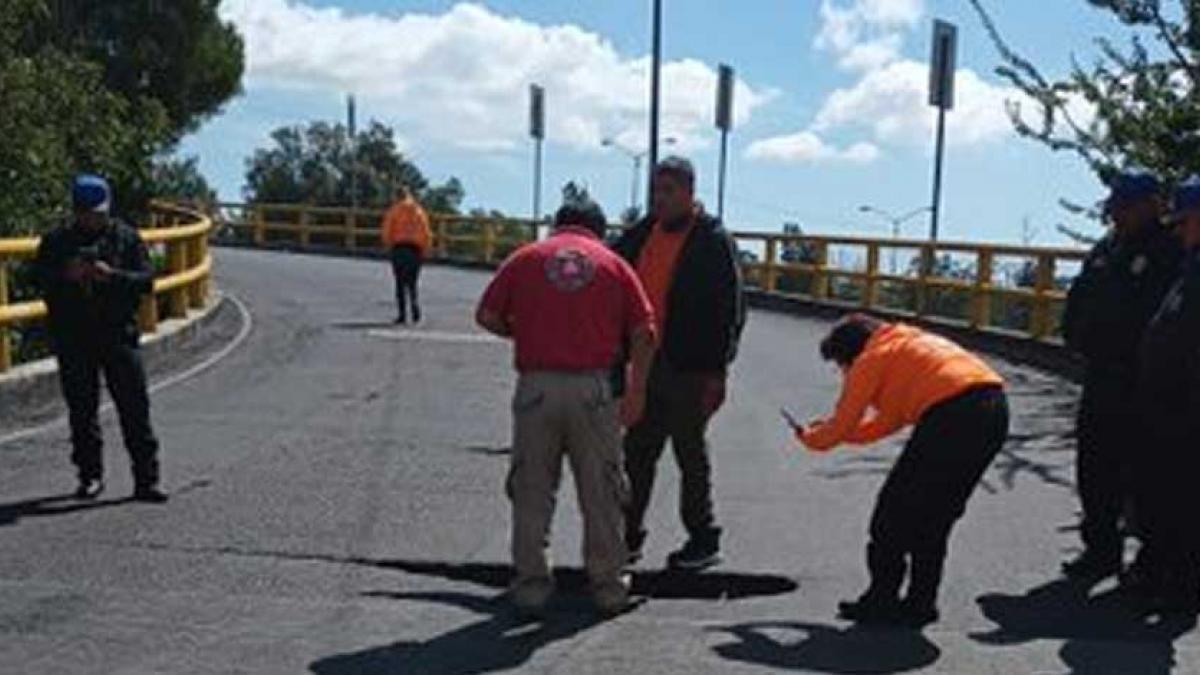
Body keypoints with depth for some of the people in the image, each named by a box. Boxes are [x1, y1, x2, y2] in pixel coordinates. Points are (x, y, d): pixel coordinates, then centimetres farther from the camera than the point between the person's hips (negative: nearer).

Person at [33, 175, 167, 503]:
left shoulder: (126, 237, 4)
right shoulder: (56, 241, 7)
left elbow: (147, 279, -2)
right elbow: (39, 279, 3)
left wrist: (113, 276, -19)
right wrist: (65, 275, -16)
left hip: (119, 336, -1)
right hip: (73, 339, 1)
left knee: (135, 408, -4)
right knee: (82, 411, 7)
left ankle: (146, 480, -1)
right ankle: (90, 476, 20)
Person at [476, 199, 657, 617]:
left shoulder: (526, 258, 9)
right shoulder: (613, 263, 9)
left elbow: (487, 316, 6)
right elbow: (644, 333, 2)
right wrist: (637, 391, 7)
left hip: (537, 386, 0)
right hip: (593, 388, 0)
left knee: (532, 490, 10)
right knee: (600, 492, 11)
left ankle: (531, 585, 14)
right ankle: (609, 586, 18)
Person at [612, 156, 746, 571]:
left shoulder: (713, 240, -8)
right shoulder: (642, 234, 10)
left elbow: (731, 309, -10)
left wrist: (717, 371, -14)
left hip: (689, 369, -6)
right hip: (646, 363, 6)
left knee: (690, 454, 4)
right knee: (637, 452, 10)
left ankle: (703, 541, 17)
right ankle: (628, 537, 21)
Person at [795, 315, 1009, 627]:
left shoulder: (872, 359, 7)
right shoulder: (909, 345, 32)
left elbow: (842, 426, 8)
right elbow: (887, 422, 34)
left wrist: (811, 438, 28)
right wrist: (829, 430, 39)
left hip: (953, 412, -9)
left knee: (895, 509, 6)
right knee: (936, 515, 19)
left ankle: (882, 600, 13)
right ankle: (921, 603, 23)